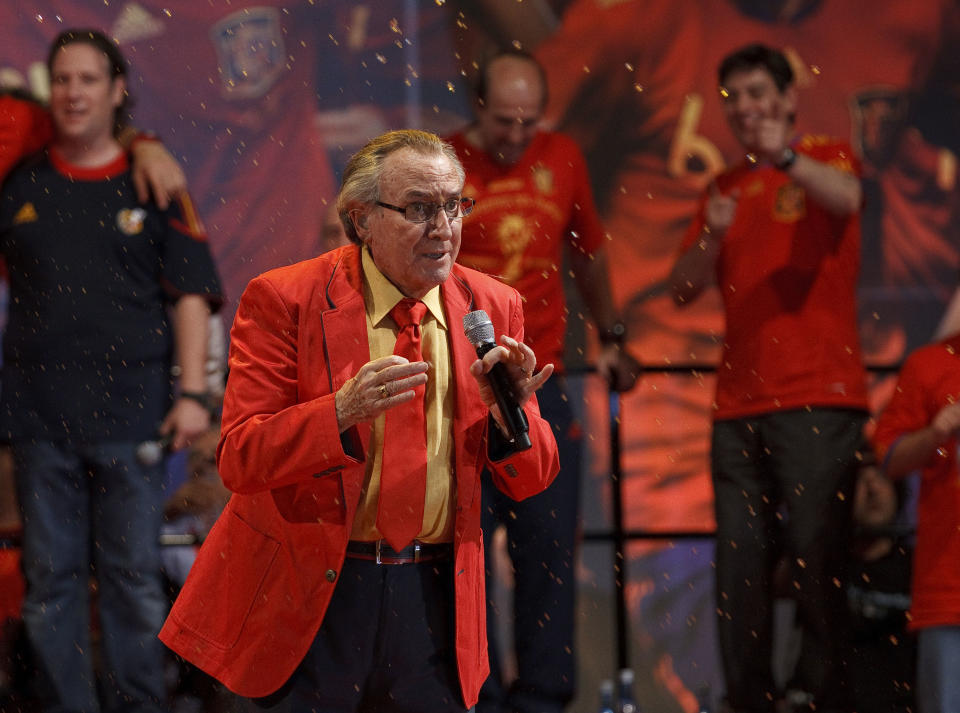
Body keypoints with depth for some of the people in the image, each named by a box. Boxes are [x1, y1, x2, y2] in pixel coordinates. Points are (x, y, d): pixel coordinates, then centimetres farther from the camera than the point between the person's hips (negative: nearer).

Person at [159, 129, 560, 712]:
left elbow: (531, 479, 8)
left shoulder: (492, 307, 7)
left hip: (433, 598, 3)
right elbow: (239, 460, -11)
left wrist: (510, 411, -15)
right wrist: (343, 410, -26)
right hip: (307, 599, -3)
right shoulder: (284, 300, -5)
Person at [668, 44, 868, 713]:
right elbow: (683, 289, 14)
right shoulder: (725, 187, 20)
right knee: (739, 568, 1)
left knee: (815, 557, -9)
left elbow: (846, 198, -20)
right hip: (740, 407, 5)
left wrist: (785, 156, -38)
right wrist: (713, 237, -6)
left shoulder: (824, 157, 5)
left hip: (817, 400, -5)